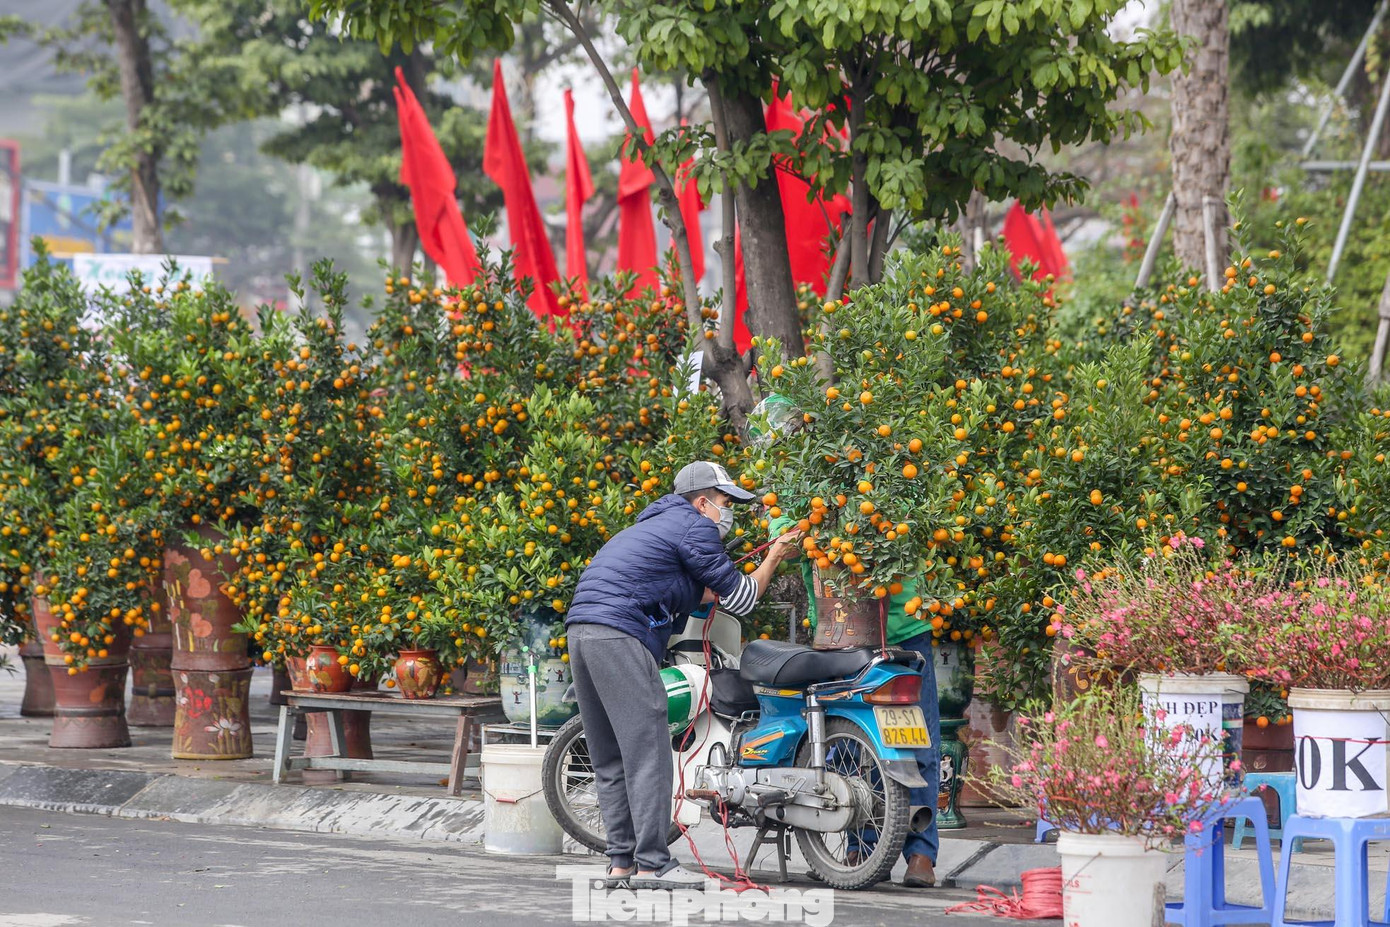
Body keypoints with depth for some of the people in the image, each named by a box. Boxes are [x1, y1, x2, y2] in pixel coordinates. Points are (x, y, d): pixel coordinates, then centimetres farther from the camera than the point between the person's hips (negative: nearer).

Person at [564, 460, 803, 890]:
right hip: (620, 635, -10)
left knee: (611, 758, 10)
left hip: (581, 627, 10)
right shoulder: (694, 526, 2)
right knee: (647, 750, -10)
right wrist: (774, 558, 15)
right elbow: (738, 600, 1)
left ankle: (621, 862, 8)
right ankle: (652, 863, -14)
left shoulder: (652, 526, 31)